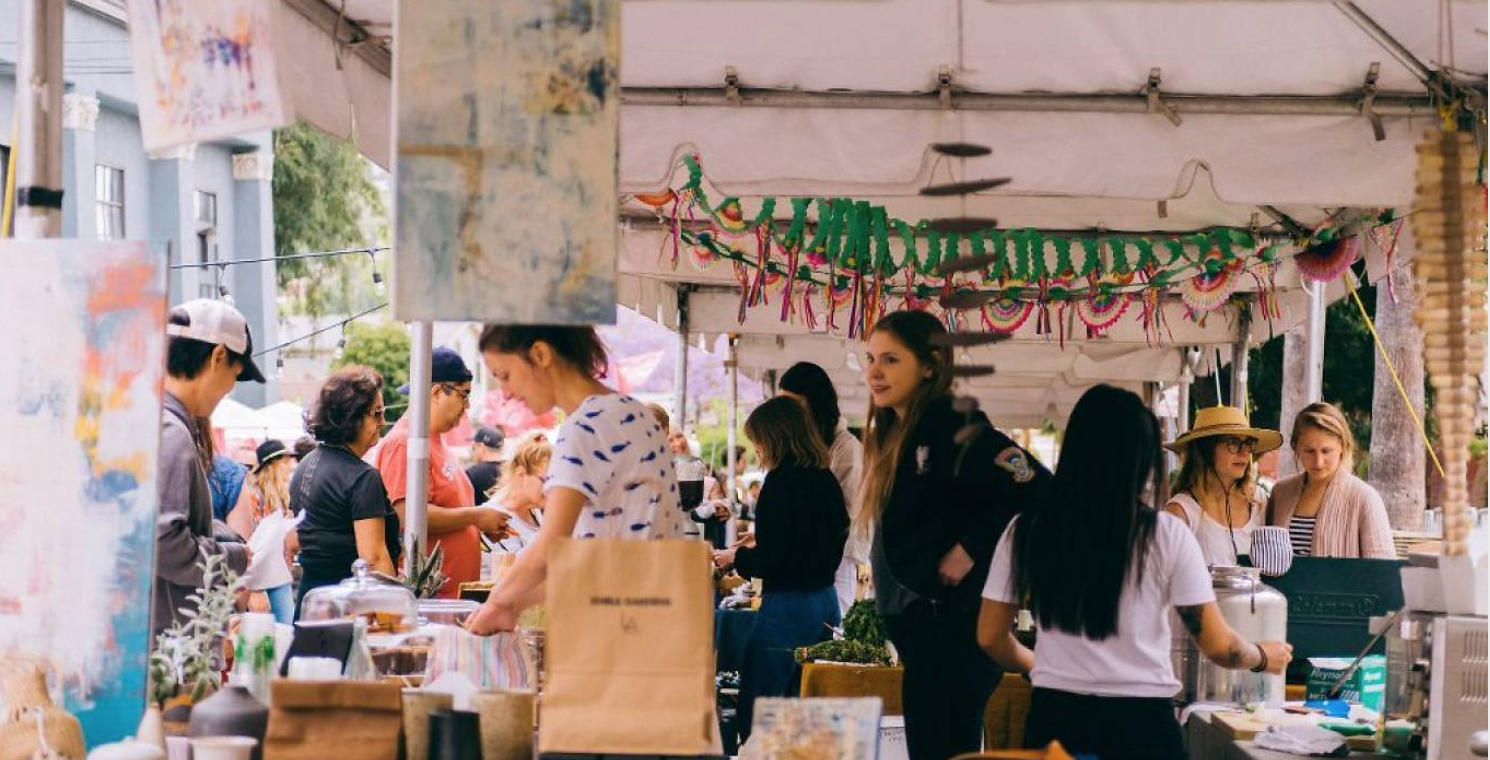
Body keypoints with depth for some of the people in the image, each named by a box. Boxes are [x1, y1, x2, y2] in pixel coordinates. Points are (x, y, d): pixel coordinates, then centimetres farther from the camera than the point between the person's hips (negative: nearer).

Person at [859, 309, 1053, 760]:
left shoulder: (953, 427, -15)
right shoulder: (895, 433, 13)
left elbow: (1037, 490, -23)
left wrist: (973, 547, -18)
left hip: (954, 625, -9)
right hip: (918, 622, 9)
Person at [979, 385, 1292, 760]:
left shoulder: (1027, 531, -1)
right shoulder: (1166, 535, -6)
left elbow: (991, 638, 6)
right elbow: (1218, 646, -3)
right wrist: (1264, 657, 17)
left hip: (1055, 717, 2)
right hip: (1141, 721, -1)